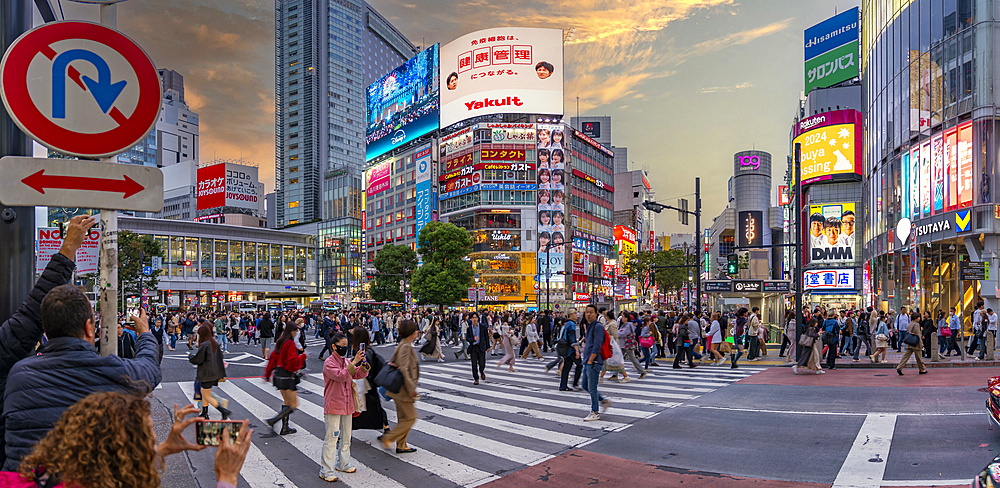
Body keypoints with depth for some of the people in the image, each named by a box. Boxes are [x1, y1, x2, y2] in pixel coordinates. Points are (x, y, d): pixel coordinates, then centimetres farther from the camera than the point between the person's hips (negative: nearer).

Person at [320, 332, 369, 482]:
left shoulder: (347, 362, 11)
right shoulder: (329, 363, -12)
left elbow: (360, 374, 6)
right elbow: (341, 375, -28)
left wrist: (364, 365, -14)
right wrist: (354, 362, -32)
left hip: (347, 405, 8)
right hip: (333, 406, -8)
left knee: (346, 436, 16)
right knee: (331, 437, -6)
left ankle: (343, 464, 30)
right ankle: (326, 471, -1)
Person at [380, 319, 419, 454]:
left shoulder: (404, 345, 11)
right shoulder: (405, 347, -20)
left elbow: (393, 363, 18)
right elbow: (404, 370, -25)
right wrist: (411, 389, -22)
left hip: (399, 389, 10)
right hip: (403, 389, -10)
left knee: (403, 418, 15)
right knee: (410, 418, -3)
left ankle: (401, 446, 22)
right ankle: (387, 437, 2)